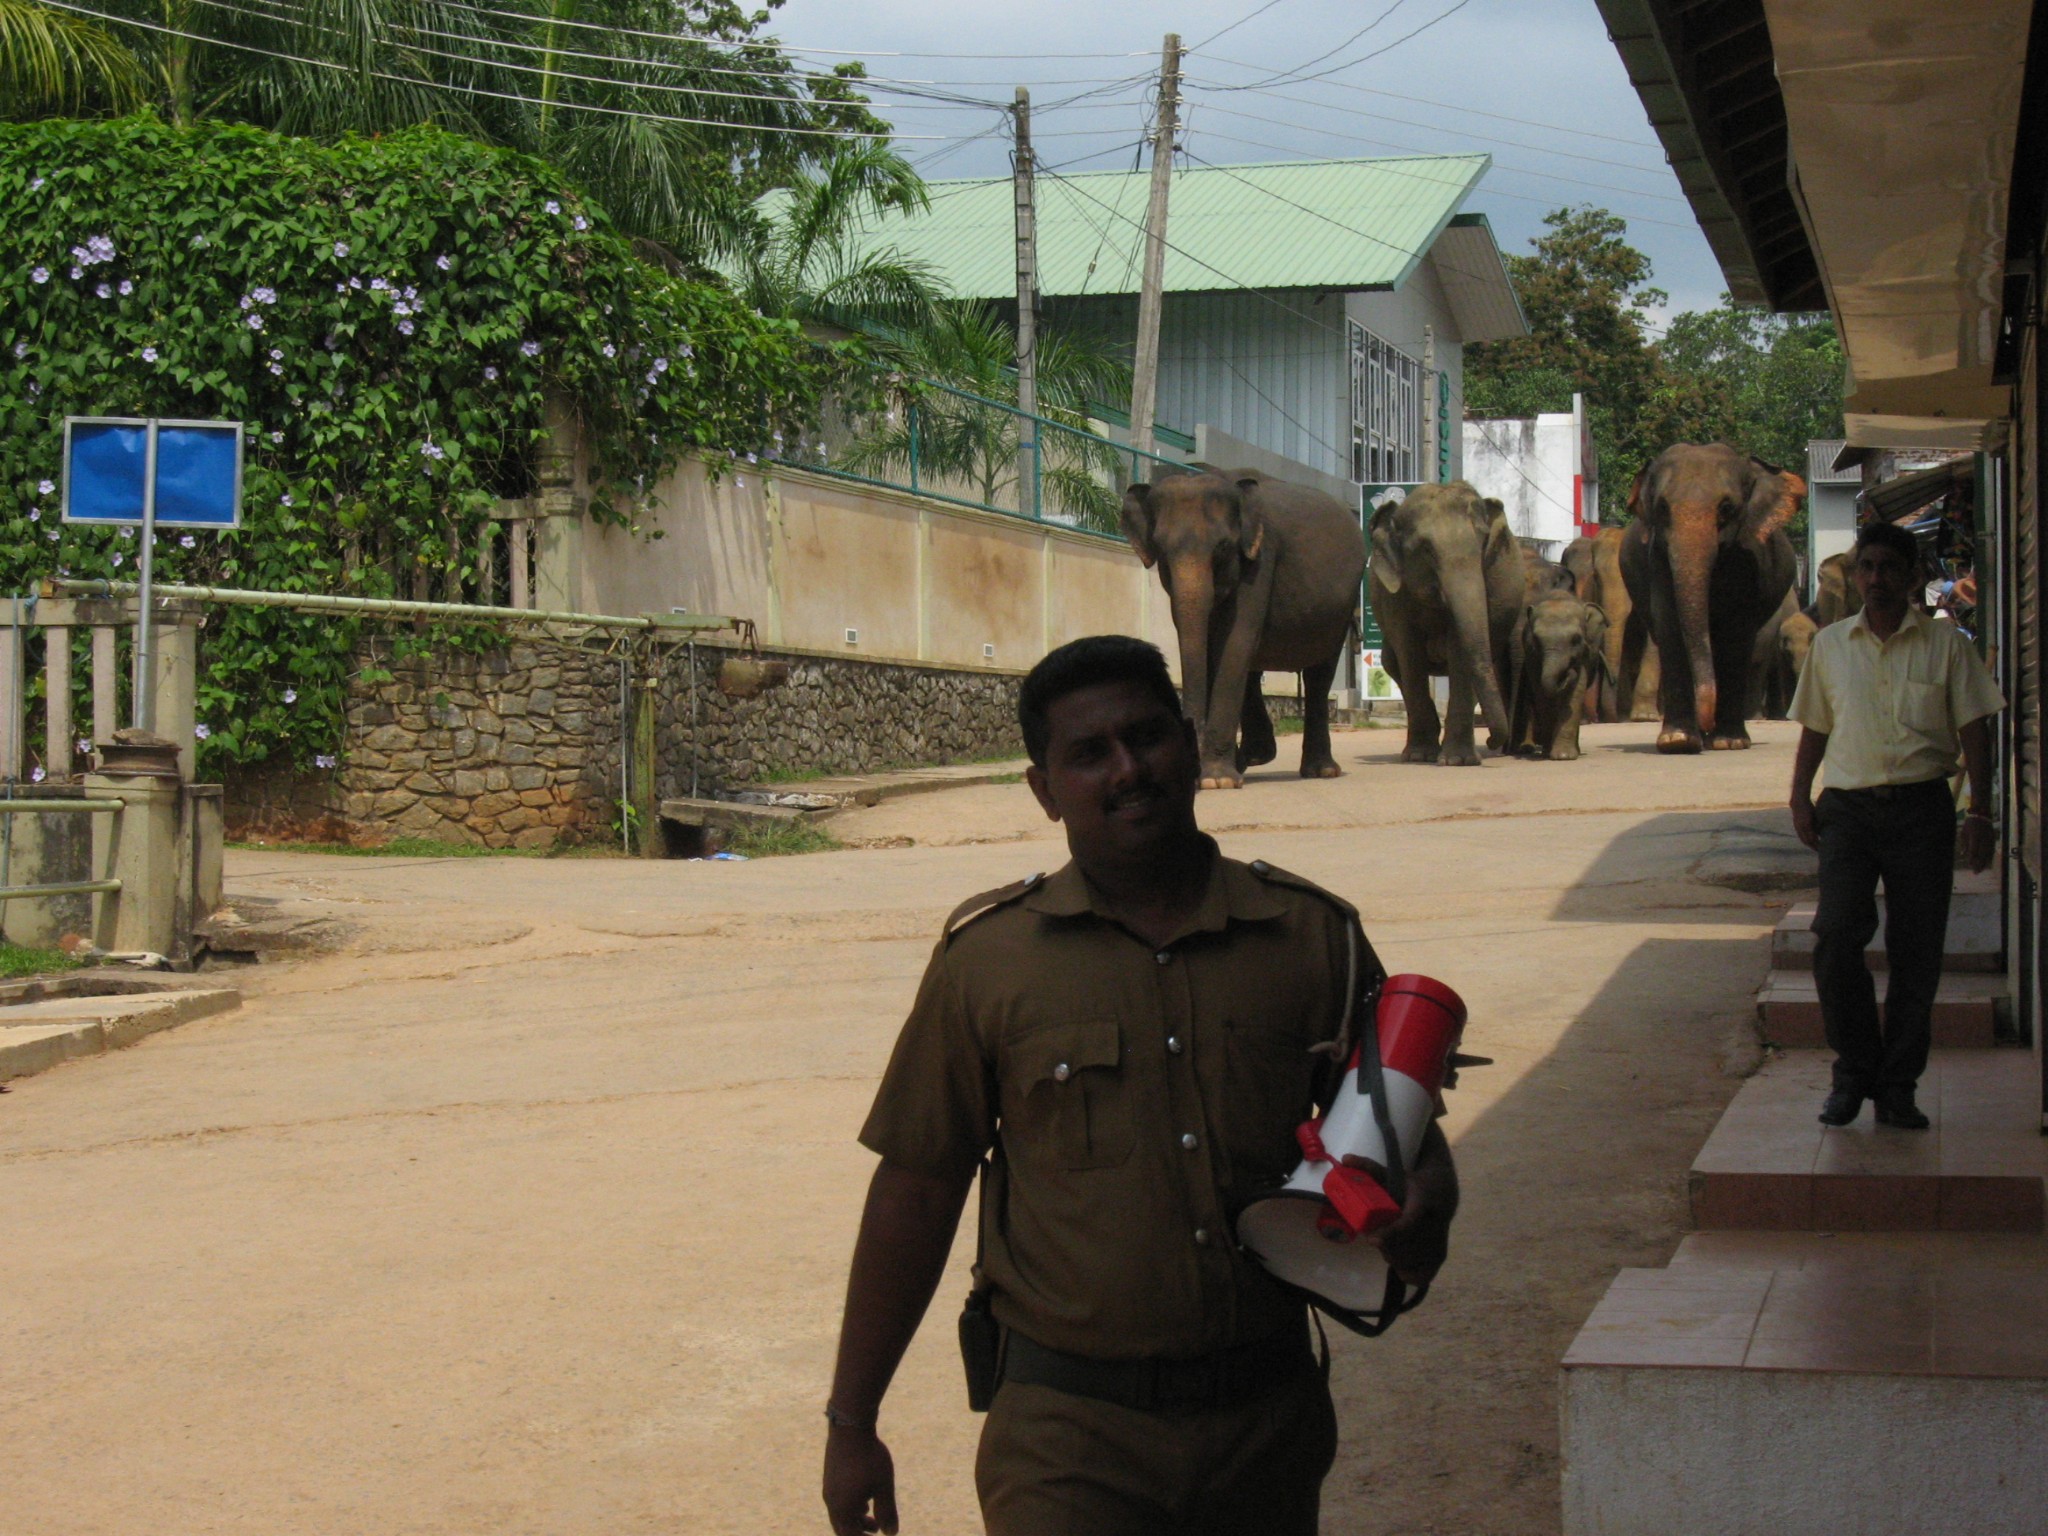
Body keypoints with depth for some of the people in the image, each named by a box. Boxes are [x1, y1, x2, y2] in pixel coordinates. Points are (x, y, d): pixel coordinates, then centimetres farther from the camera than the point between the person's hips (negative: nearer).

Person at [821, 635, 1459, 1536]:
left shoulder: (1311, 936, 4)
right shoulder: (987, 956, -1)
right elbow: (916, 1191, 4)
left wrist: (1424, 1207, -11)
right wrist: (851, 1424, 6)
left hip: (1267, 1425, 3)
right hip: (1068, 1433, -2)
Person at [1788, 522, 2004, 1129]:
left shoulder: (1945, 645, 5)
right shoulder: (1830, 645, 12)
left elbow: (1973, 731, 5)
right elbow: (1815, 729, 18)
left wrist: (1979, 812, -2)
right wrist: (1800, 798, 6)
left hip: (1921, 807, -1)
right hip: (1848, 807, 1)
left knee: (1916, 953, 0)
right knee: (1835, 940, -12)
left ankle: (1897, 1086, 9)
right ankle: (1854, 1070, 4)